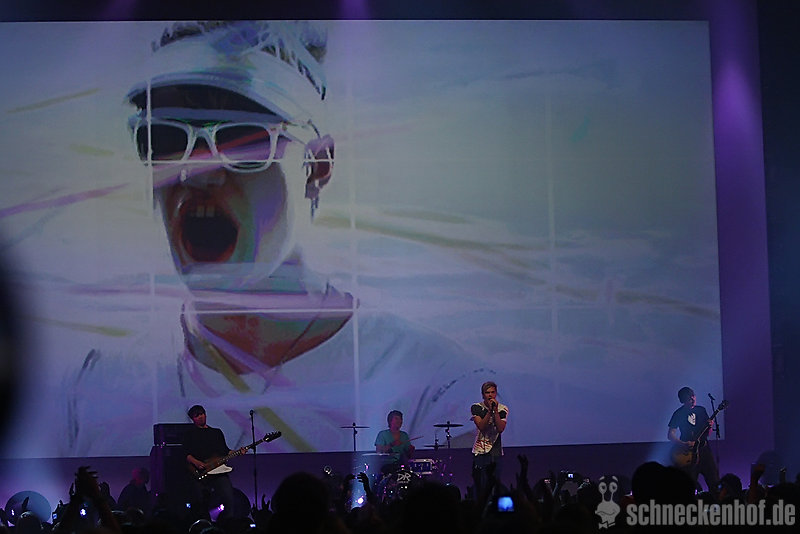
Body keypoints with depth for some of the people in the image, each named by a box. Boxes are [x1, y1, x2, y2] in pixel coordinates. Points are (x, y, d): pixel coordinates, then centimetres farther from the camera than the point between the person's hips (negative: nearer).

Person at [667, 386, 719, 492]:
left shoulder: (701, 410, 12)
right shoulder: (679, 414, -1)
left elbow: (706, 434, 17)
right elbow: (670, 435, -5)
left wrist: (709, 426, -5)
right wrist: (683, 444, -18)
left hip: (704, 448, 4)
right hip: (688, 452, -4)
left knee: (714, 482, -3)